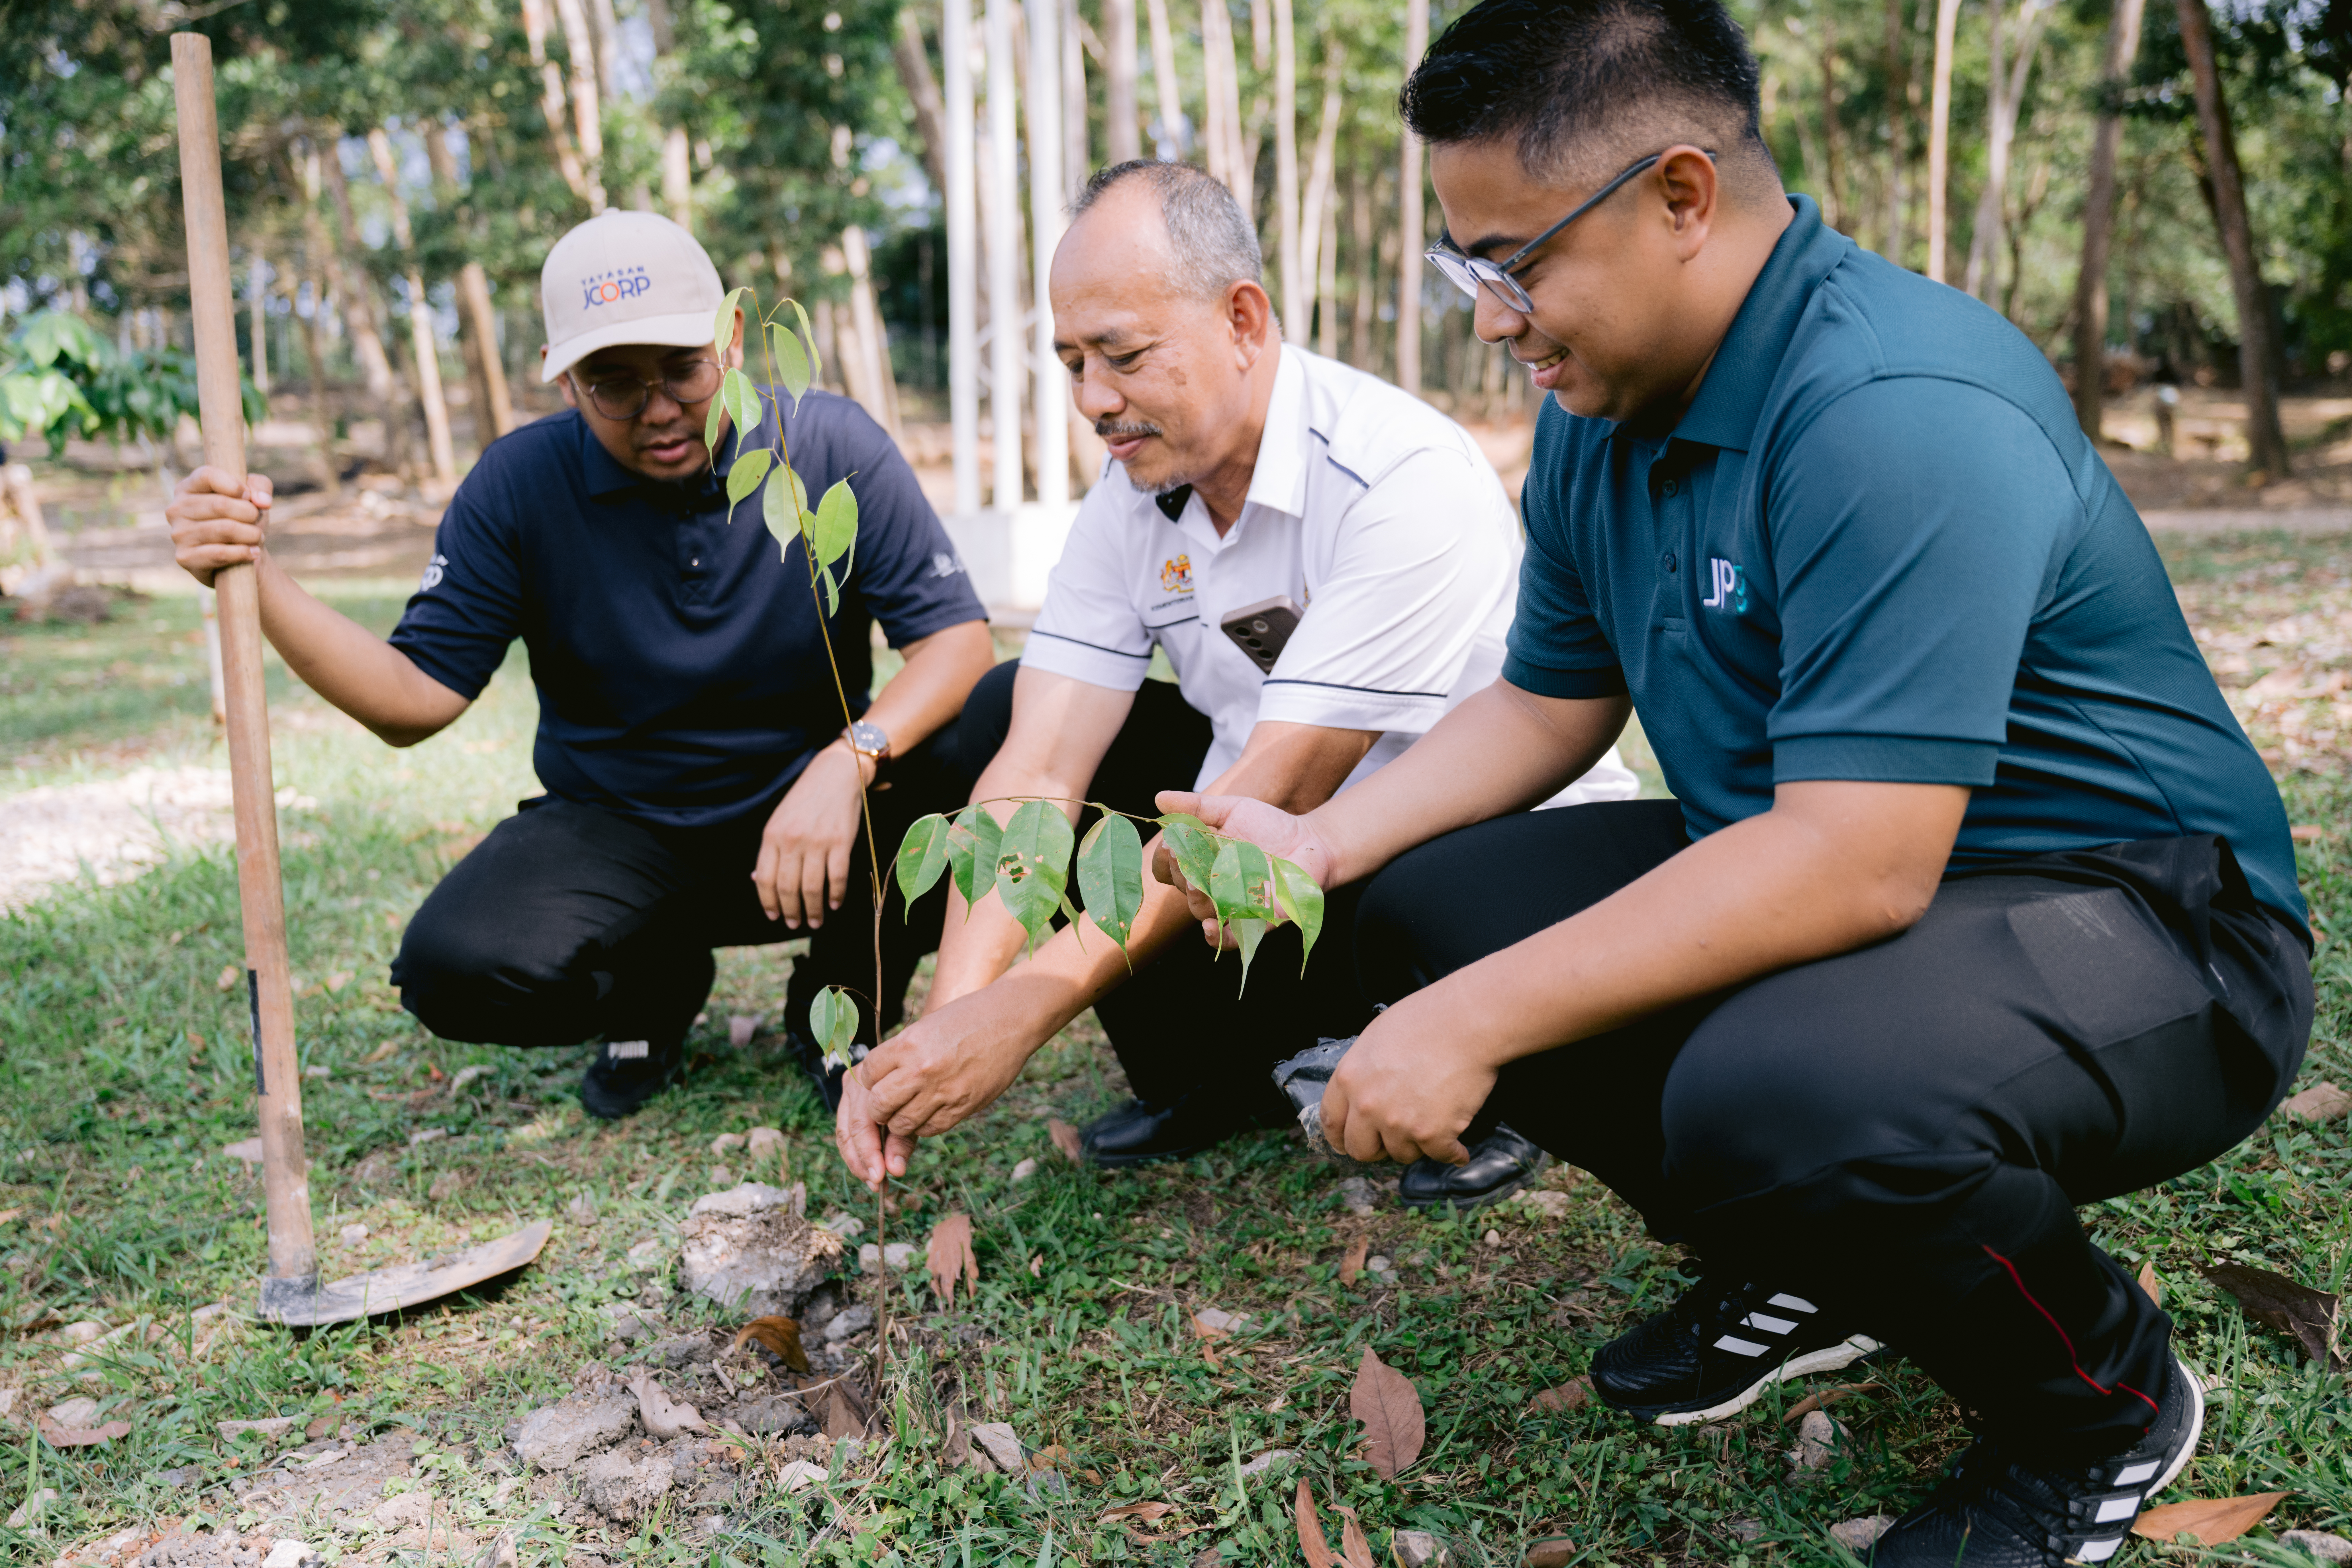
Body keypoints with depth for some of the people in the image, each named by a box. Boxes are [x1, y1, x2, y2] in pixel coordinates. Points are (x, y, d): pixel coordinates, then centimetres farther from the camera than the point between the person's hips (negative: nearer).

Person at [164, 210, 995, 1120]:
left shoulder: (832, 447, -11)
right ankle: (655, 986, 11)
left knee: (963, 769, -31)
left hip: (807, 810, 0)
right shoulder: (519, 486, -7)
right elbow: (416, 697, -8)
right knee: (457, 971, -27)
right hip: (617, 831, 1)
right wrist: (256, 580, -24)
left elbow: (958, 637, -16)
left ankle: (845, 1003, 1)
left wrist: (852, 759, -35)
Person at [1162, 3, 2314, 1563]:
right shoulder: (1602, 414, 2)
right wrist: (1319, 842, -2)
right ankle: (1810, 1270, 13)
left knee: (1779, 1091, -39)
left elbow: (1859, 864, -33)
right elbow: (1545, 705, 12)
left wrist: (1480, 1023, -30)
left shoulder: (1899, 410, -27)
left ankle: (2106, 1404, -2)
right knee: (1428, 903, 0)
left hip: (2141, 925, -8)